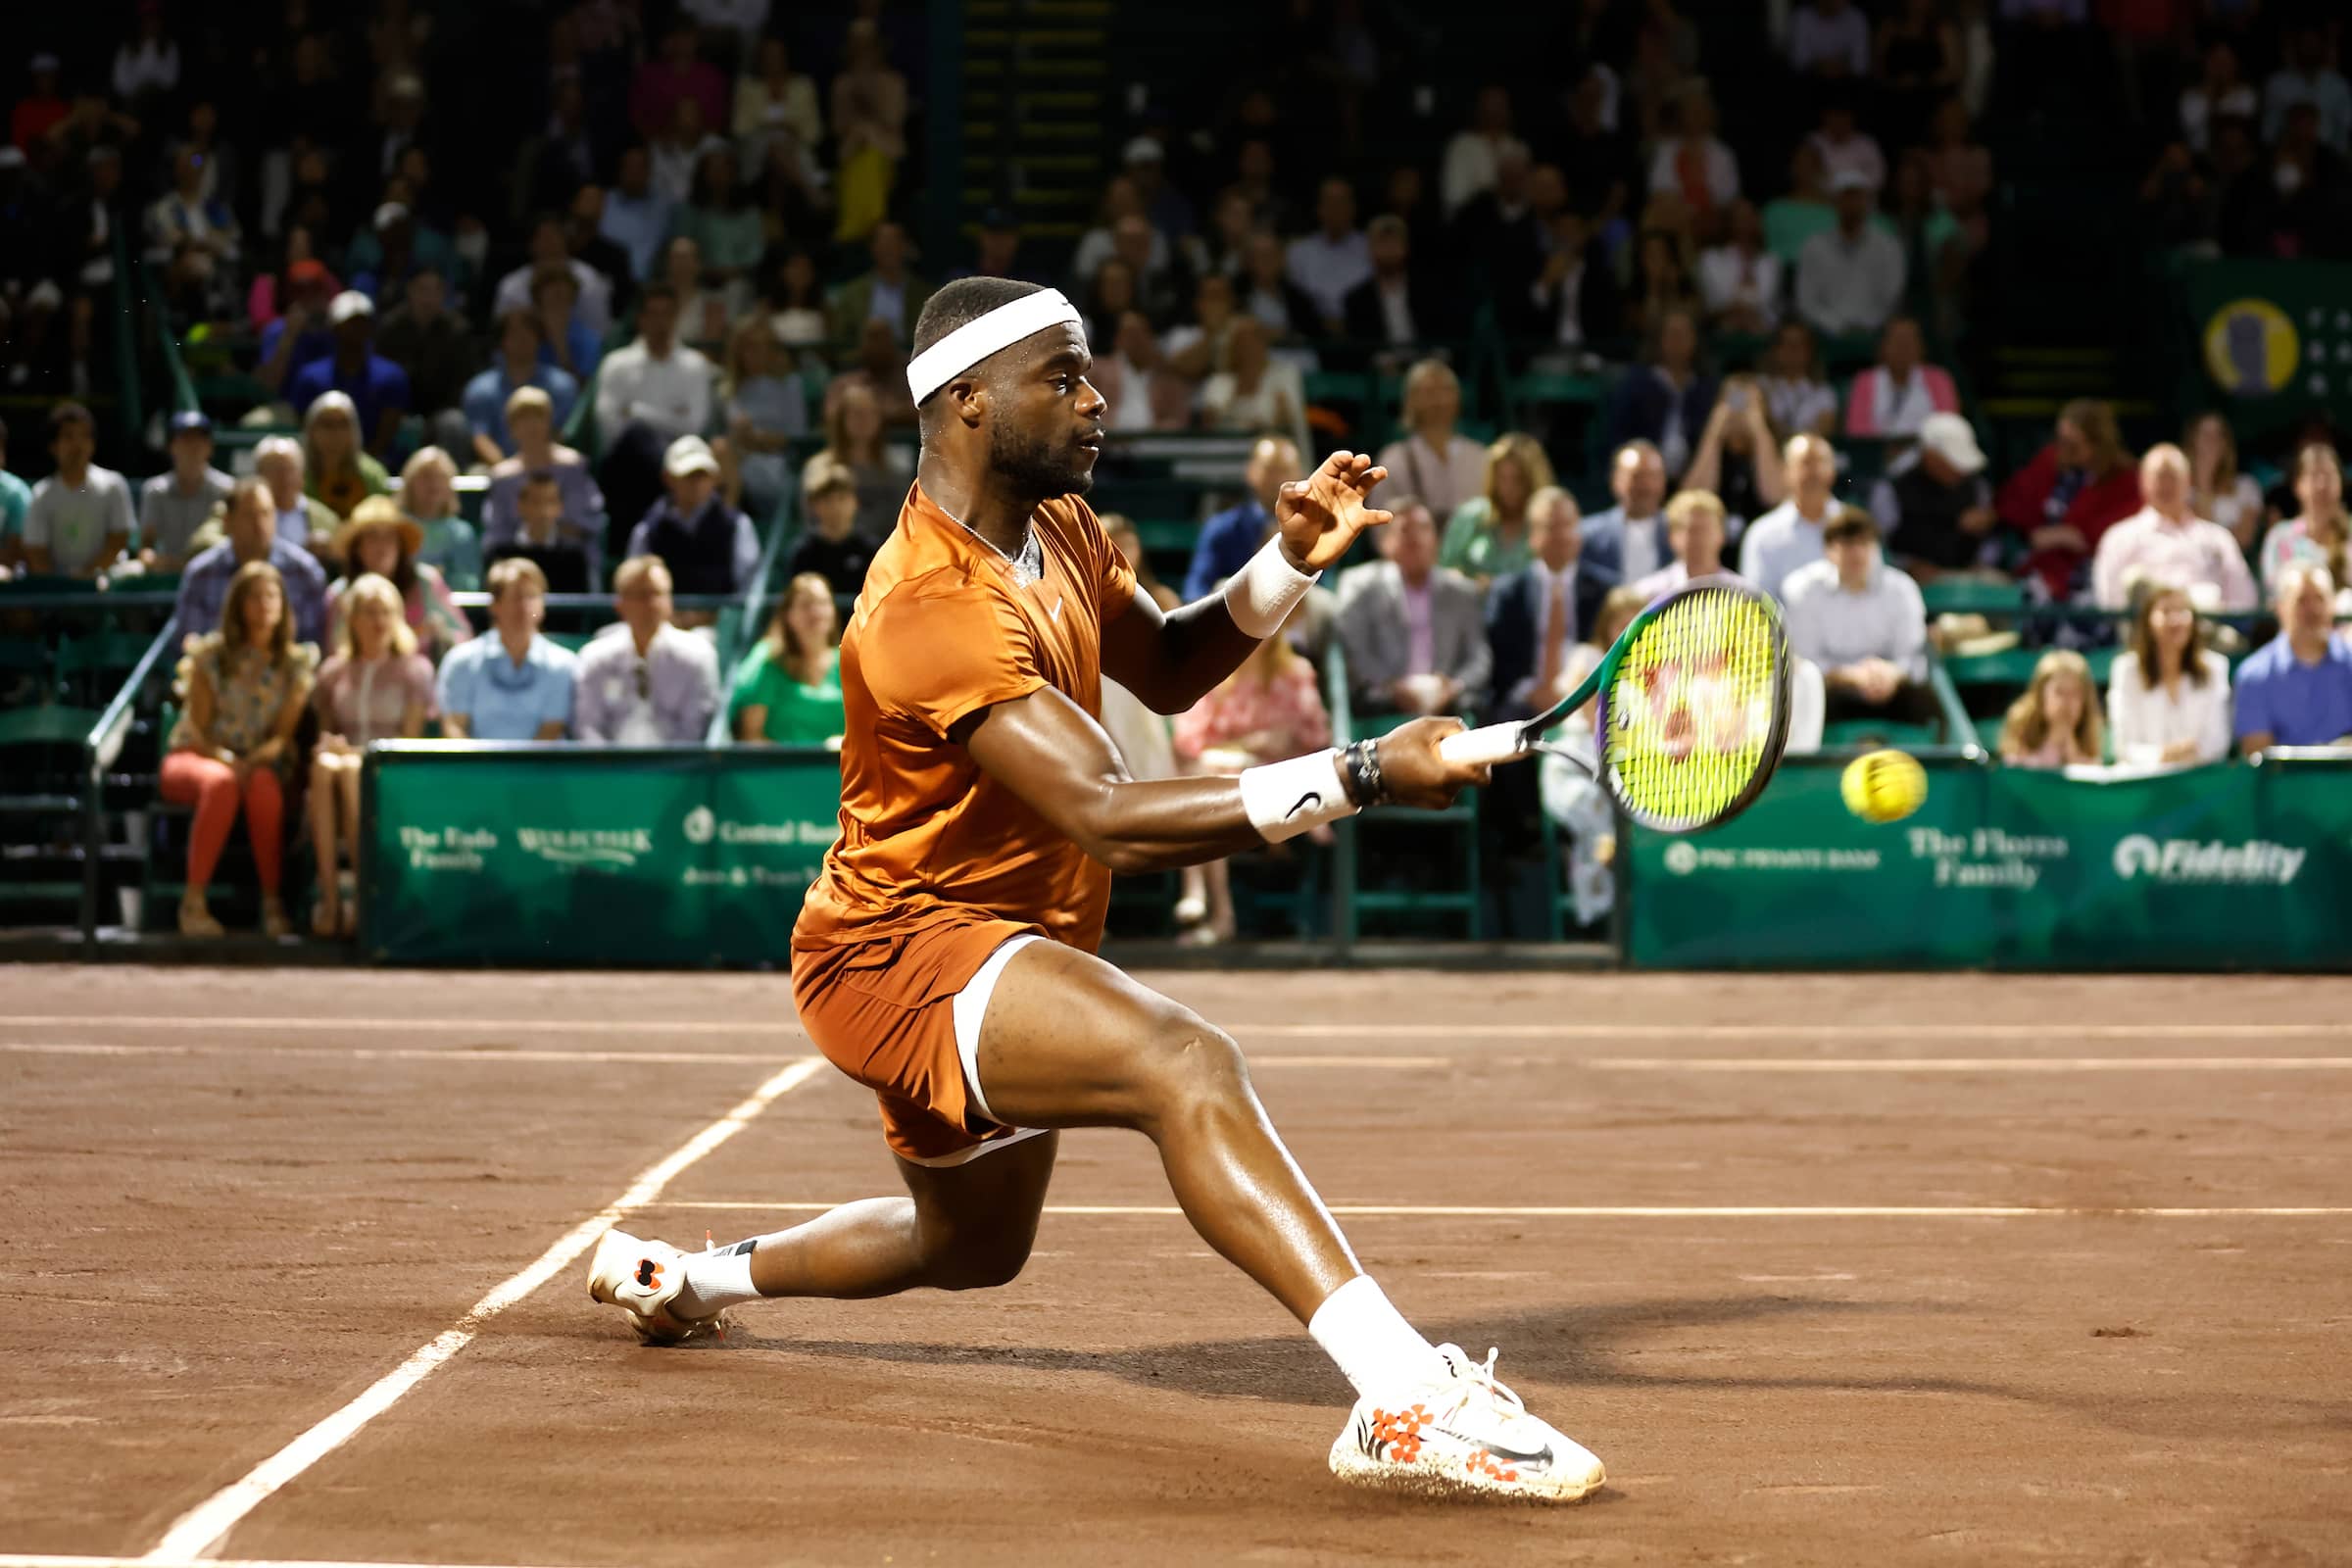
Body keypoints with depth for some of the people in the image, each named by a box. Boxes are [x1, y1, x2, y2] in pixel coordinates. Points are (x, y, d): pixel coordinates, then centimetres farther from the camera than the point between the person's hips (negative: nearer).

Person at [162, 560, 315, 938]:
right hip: (194, 756, -1)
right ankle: (194, 901, -36)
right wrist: (227, 760, -22)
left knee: (264, 786, -37)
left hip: (259, 761, 1)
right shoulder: (210, 653, 1)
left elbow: (284, 734, 0)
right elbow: (198, 730, -3)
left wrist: (255, 761, -21)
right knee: (220, 783, -38)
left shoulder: (297, 662, 5)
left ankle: (272, 900, -29)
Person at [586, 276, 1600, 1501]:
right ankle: (1404, 1399, -52)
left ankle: (679, 1277, 54)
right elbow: (1105, 816, -38)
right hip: (899, 949, -11)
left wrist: (1288, 565, -2)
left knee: (972, 1247, 31)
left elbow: (1165, 672, 18)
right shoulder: (935, 609, -29)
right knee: (1186, 1064, -37)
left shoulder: (1055, 527, 3)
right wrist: (1353, 777, -43)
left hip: (1005, 938, 11)